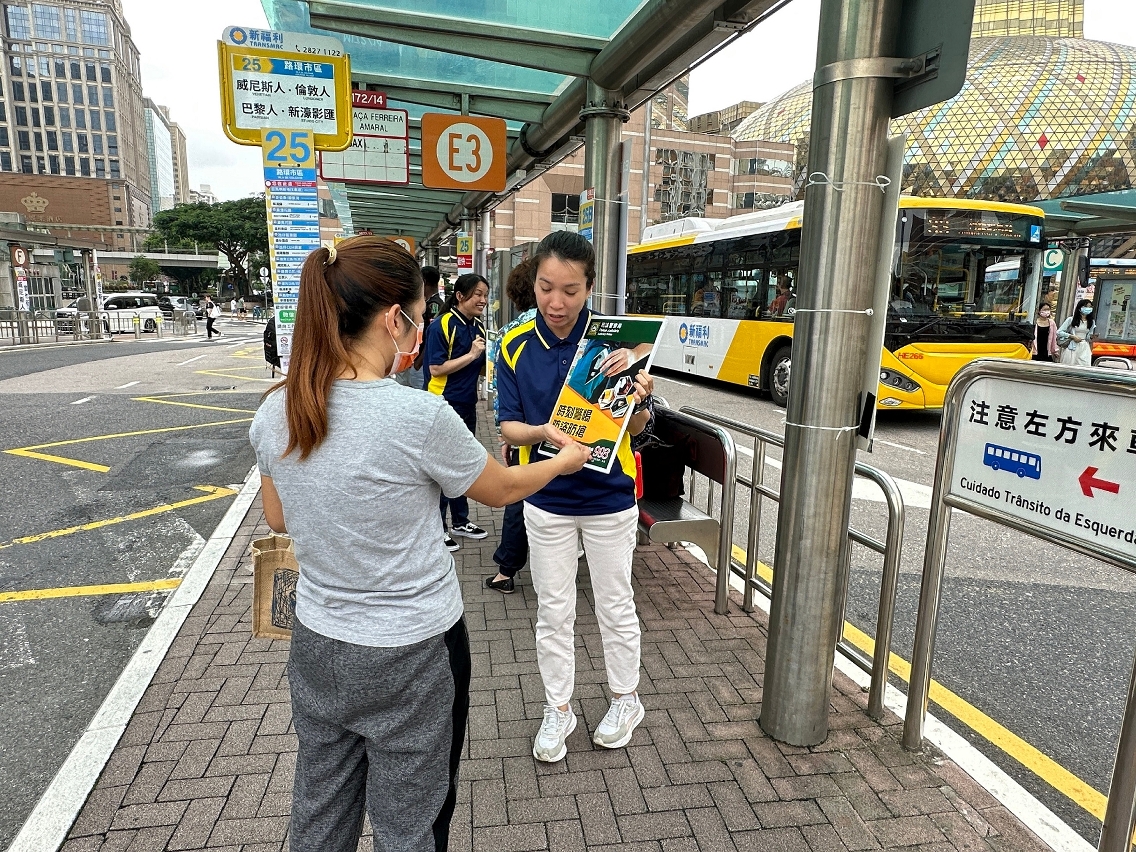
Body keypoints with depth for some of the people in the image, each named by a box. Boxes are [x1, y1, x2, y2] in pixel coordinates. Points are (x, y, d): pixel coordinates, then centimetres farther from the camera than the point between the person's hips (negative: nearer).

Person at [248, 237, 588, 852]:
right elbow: (501, 490, -9)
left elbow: (278, 520, 7)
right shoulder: (419, 416, -26)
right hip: (412, 653, -5)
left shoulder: (274, 412, -8)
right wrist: (565, 460, 10)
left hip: (317, 644, 6)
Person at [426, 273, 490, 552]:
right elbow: (436, 368, -19)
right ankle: (437, 527, 14)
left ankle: (460, 521, 29)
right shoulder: (441, 325, -14)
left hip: (467, 405, 7)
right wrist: (471, 355, -22)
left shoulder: (479, 327, 7)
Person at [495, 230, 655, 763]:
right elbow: (509, 428, -7)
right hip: (547, 501, 2)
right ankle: (558, 709, 36)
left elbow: (636, 427, -9)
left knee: (614, 605, 15)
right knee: (553, 611, 15)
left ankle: (626, 699, 39)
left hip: (609, 498, -1)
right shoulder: (515, 346, -8)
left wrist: (638, 399, -32)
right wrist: (544, 432, -28)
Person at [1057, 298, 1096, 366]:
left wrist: (1091, 337, -6)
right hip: (1071, 348, -3)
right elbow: (1059, 332, -4)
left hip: (1084, 349, 3)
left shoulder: (1091, 322, 11)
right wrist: (1072, 336, -11)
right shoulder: (1071, 320, -1)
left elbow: (1089, 338, 16)